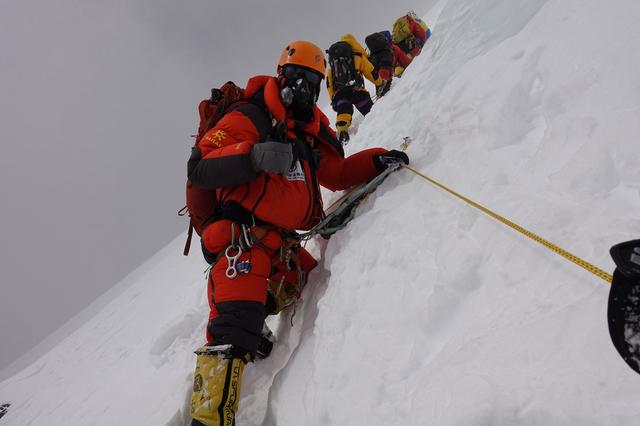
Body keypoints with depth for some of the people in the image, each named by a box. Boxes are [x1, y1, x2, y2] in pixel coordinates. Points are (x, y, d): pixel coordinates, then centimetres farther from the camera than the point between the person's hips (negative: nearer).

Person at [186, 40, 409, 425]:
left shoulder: (313, 129, 19)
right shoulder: (249, 117, -5)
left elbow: (337, 173, 25)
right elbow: (199, 169, -14)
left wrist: (377, 160, 9)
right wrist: (254, 156, -30)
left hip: (285, 247, 8)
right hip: (245, 241, -8)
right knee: (236, 327, -21)